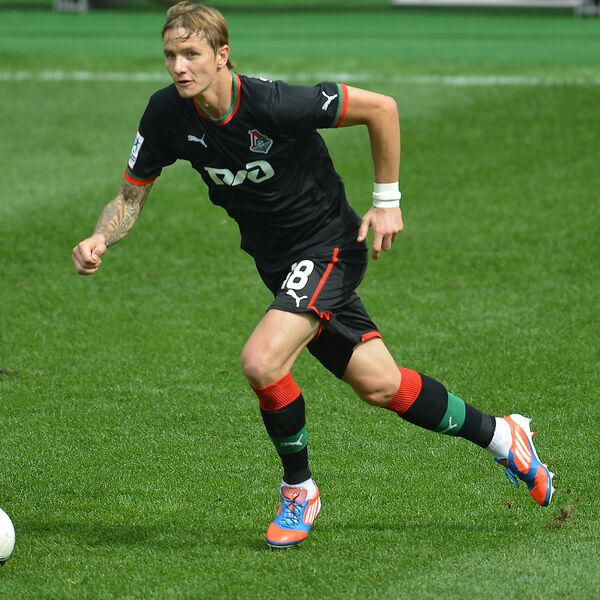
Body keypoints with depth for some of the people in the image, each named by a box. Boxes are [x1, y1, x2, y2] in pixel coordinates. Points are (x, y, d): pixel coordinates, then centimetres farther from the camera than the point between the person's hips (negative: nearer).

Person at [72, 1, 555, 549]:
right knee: (378, 384, 10)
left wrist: (387, 201, -12)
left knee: (262, 362, -25)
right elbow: (131, 197, -1)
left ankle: (299, 490, 1)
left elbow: (380, 108, -18)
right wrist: (99, 240, -22)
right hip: (277, 261, 6)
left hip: (329, 244, -6)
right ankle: (501, 437, 32)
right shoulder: (167, 115, -12)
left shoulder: (274, 103, -29)